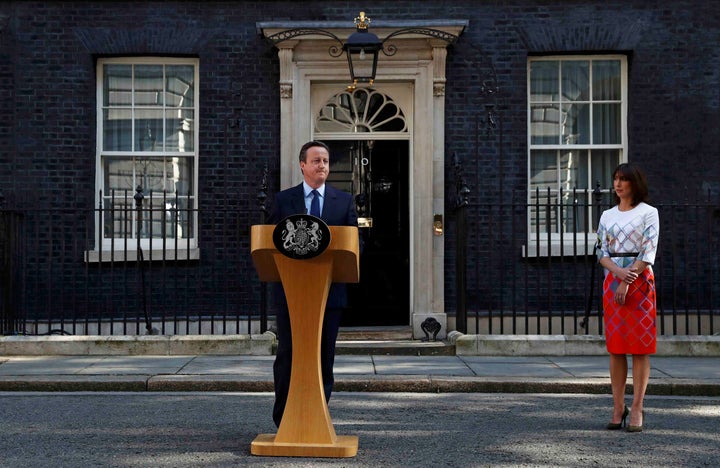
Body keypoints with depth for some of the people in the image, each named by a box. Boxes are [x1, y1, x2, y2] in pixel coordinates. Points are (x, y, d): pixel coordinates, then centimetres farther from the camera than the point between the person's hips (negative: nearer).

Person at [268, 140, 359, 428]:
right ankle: (283, 421, 11)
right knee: (287, 355, 2)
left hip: (330, 291, 1)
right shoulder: (283, 200, 7)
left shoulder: (344, 201, 9)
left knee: (324, 356, 4)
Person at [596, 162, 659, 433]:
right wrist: (618, 271, -13)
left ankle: (636, 409, -2)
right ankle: (618, 408, 5)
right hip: (612, 281, 4)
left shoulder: (648, 213, 2)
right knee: (615, 346, 2)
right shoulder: (607, 216, 14)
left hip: (640, 282, -4)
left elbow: (649, 252, -7)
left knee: (640, 346, -4)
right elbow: (602, 252, 7)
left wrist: (627, 282, -15)